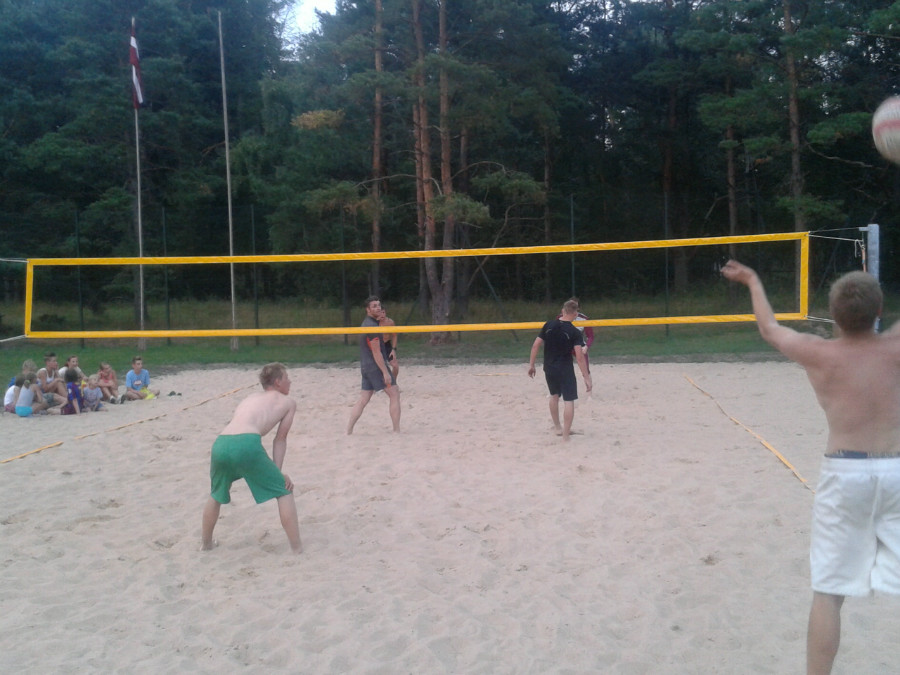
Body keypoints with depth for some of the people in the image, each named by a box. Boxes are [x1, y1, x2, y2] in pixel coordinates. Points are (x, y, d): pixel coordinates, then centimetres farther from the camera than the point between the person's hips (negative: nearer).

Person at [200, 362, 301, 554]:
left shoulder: (251, 397, 35)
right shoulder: (288, 402, 21)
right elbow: (280, 440, 17)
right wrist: (277, 472, 18)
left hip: (221, 444, 6)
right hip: (246, 445, -5)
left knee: (216, 495, 33)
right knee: (284, 491, 12)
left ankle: (206, 543, 46)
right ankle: (297, 549, 9)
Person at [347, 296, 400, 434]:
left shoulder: (367, 323, 16)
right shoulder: (372, 326, -16)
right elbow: (376, 352, -20)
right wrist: (385, 372, -20)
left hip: (366, 366, 9)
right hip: (376, 366, -9)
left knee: (363, 399, 9)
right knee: (394, 394, -1)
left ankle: (348, 431, 7)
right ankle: (397, 430, 0)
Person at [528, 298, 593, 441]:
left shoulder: (549, 325, -2)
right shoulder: (575, 332, -13)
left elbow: (536, 345, -2)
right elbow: (579, 357, -19)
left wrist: (531, 365, 7)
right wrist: (587, 378, -17)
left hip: (549, 368, 5)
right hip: (565, 370, -5)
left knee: (554, 396, 23)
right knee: (569, 400, 2)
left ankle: (557, 427, 35)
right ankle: (565, 434, -1)